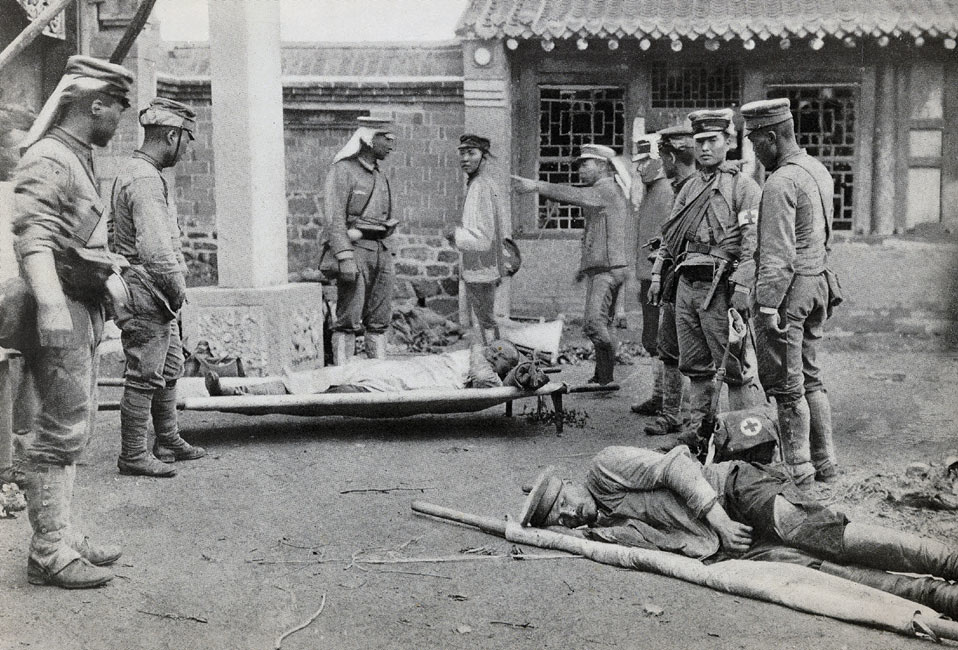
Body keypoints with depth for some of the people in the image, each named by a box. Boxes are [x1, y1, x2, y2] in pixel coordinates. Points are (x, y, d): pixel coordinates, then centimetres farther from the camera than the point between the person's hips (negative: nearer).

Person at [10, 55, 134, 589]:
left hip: (84, 311, 11)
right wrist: (50, 303, -39)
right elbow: (32, 234, -27)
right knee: (62, 430, -8)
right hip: (62, 311, -11)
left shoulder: (80, 160, 19)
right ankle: (49, 552, -1)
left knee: (74, 427, 15)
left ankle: (63, 536, 24)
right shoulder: (46, 160, -13)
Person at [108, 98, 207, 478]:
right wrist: (177, 287, -16)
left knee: (170, 369, 18)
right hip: (145, 294, -11)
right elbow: (155, 248, -29)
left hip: (155, 301, 11)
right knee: (144, 377, -2)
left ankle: (169, 442, 28)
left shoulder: (133, 173, 14)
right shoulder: (145, 180, -19)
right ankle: (133, 456, 6)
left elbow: (113, 231, 23)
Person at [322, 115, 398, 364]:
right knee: (349, 320, -7)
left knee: (379, 320, 8)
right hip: (354, 249, -8)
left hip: (380, 250, 8)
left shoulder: (379, 176, 18)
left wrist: (387, 259, 19)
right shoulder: (343, 170, -6)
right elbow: (334, 219, -14)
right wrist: (345, 258, -22)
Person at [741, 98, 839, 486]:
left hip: (789, 287, -9)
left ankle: (798, 468, 6)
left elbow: (777, 254, -21)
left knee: (786, 385, 0)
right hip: (817, 282, 9)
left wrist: (768, 306, -20)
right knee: (810, 377, 17)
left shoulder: (781, 183, -18)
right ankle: (825, 462, 24)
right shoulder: (818, 171, 12)